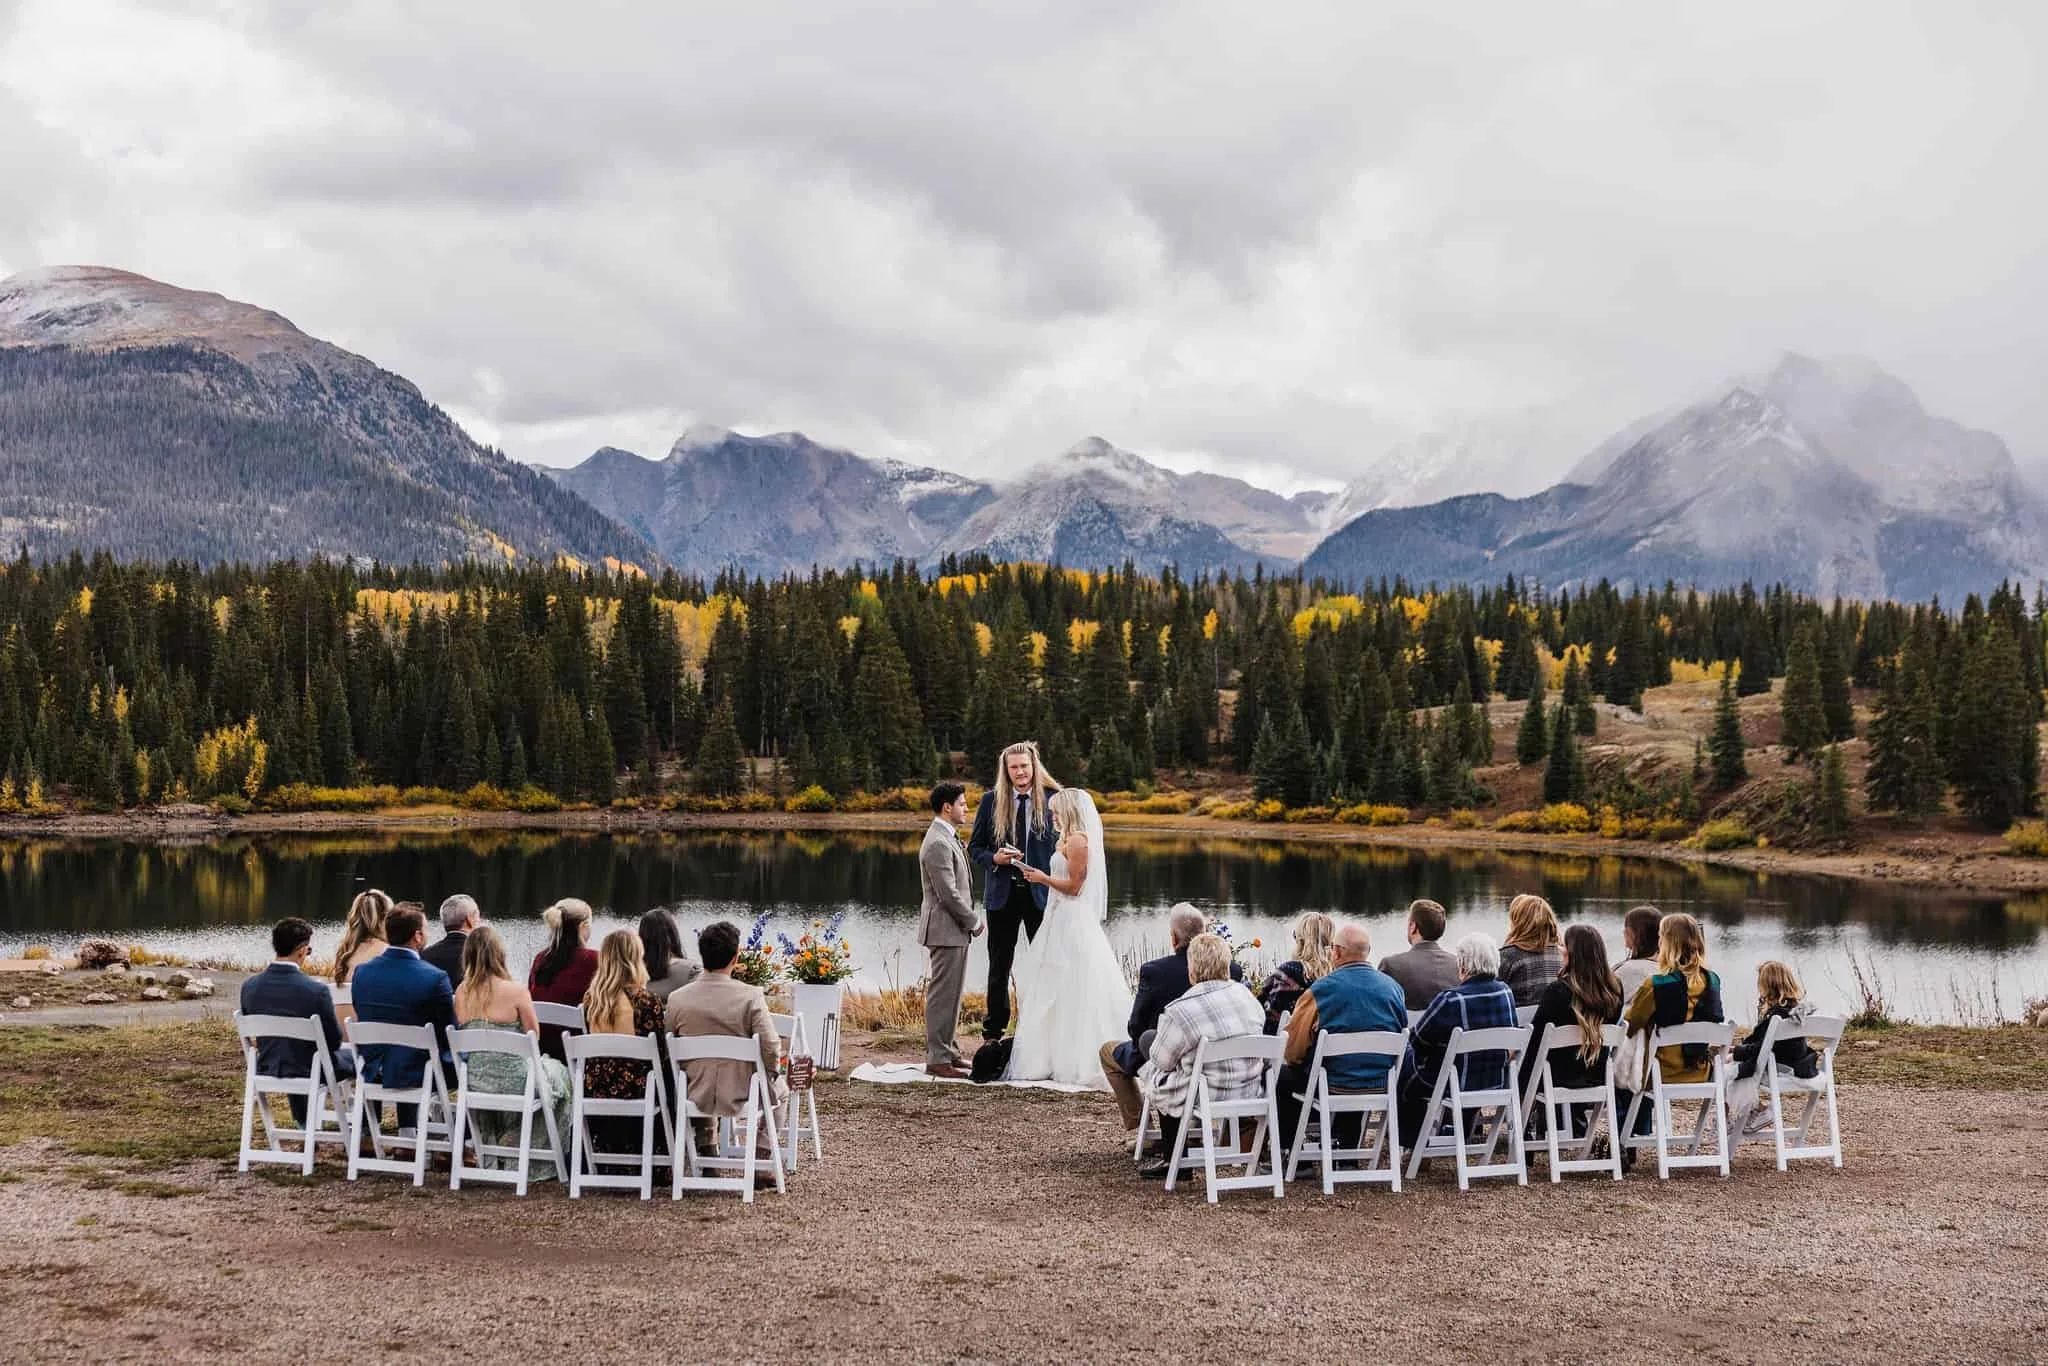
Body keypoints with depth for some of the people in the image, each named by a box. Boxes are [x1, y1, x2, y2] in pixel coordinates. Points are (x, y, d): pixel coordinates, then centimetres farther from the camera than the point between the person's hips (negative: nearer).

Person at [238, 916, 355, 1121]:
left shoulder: (249, 987, -11)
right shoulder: (316, 989, -24)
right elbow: (334, 1042, -12)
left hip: (267, 1071, 5)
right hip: (309, 1073, -4)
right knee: (355, 1058, 23)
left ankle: (303, 1118, 51)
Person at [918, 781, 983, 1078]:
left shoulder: (946, 838, 15)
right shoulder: (938, 844, -19)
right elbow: (948, 894, -21)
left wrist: (972, 920, 13)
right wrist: (974, 921, -12)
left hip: (954, 929, 11)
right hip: (946, 930, -11)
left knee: (950, 994, 16)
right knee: (943, 995, -6)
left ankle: (948, 1051, 24)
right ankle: (938, 1058, -3)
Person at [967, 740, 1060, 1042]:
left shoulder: (1052, 799, -2)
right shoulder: (991, 800, 2)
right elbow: (974, 848, 7)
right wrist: (994, 858, -15)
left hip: (1041, 894, -1)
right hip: (1002, 895, 1)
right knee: (999, 969, 10)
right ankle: (993, 1033, 20)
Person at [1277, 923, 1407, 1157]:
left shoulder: (1321, 989, -13)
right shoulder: (1394, 988, 1)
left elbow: (1293, 1050, -9)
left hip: (1333, 1086, -5)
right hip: (1381, 1086, 5)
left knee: (1283, 1076, 19)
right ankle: (1348, 1150, 41)